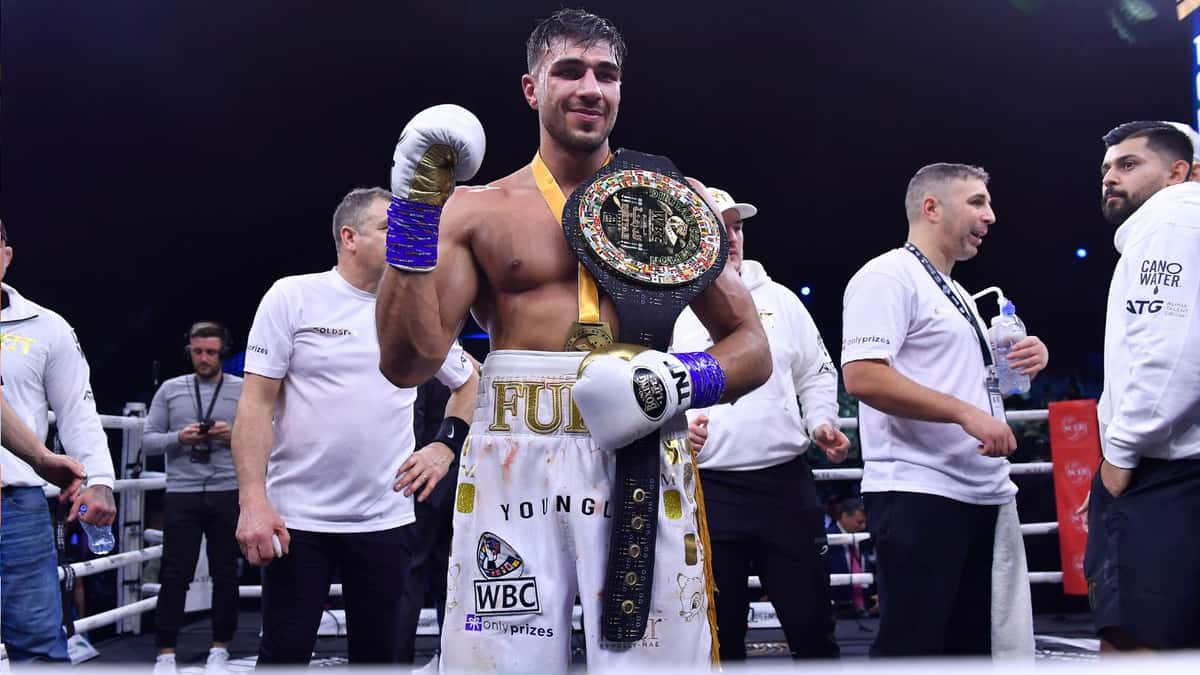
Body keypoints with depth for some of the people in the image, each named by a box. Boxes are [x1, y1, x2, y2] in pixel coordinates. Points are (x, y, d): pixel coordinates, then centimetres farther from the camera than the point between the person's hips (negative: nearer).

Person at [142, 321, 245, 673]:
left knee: (225, 574, 7)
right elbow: (148, 440, 5)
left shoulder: (244, 390, 5)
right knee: (175, 575, 0)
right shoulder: (170, 389, 7)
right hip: (181, 495, 0)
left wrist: (235, 435, -15)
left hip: (228, 494, 0)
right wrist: (179, 438, -13)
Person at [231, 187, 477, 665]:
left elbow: (470, 385, 19)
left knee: (378, 653, 10)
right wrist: (253, 501, -15)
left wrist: (445, 449, 3)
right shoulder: (293, 296, -4)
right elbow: (256, 403, -7)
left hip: (384, 519, 3)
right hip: (296, 516, -3)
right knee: (284, 654, 3)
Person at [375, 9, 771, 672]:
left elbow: (752, 348, 11)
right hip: (511, 469, 0)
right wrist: (414, 211, -7)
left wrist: (687, 379, -10)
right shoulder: (477, 209, 8)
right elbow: (409, 362, -2)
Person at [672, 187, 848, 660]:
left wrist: (822, 422, -1)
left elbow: (817, 373, 16)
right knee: (721, 633, 7)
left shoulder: (778, 299, 11)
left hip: (787, 481, 3)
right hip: (710, 490, -2)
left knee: (812, 621, 7)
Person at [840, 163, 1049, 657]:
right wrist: (965, 413, -23)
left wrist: (1027, 358, 11)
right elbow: (862, 376, -22)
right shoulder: (888, 276, -9)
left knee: (973, 642, 12)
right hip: (918, 495, -9)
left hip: (984, 495, 9)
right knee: (912, 645, -6)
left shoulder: (957, 294, 20)